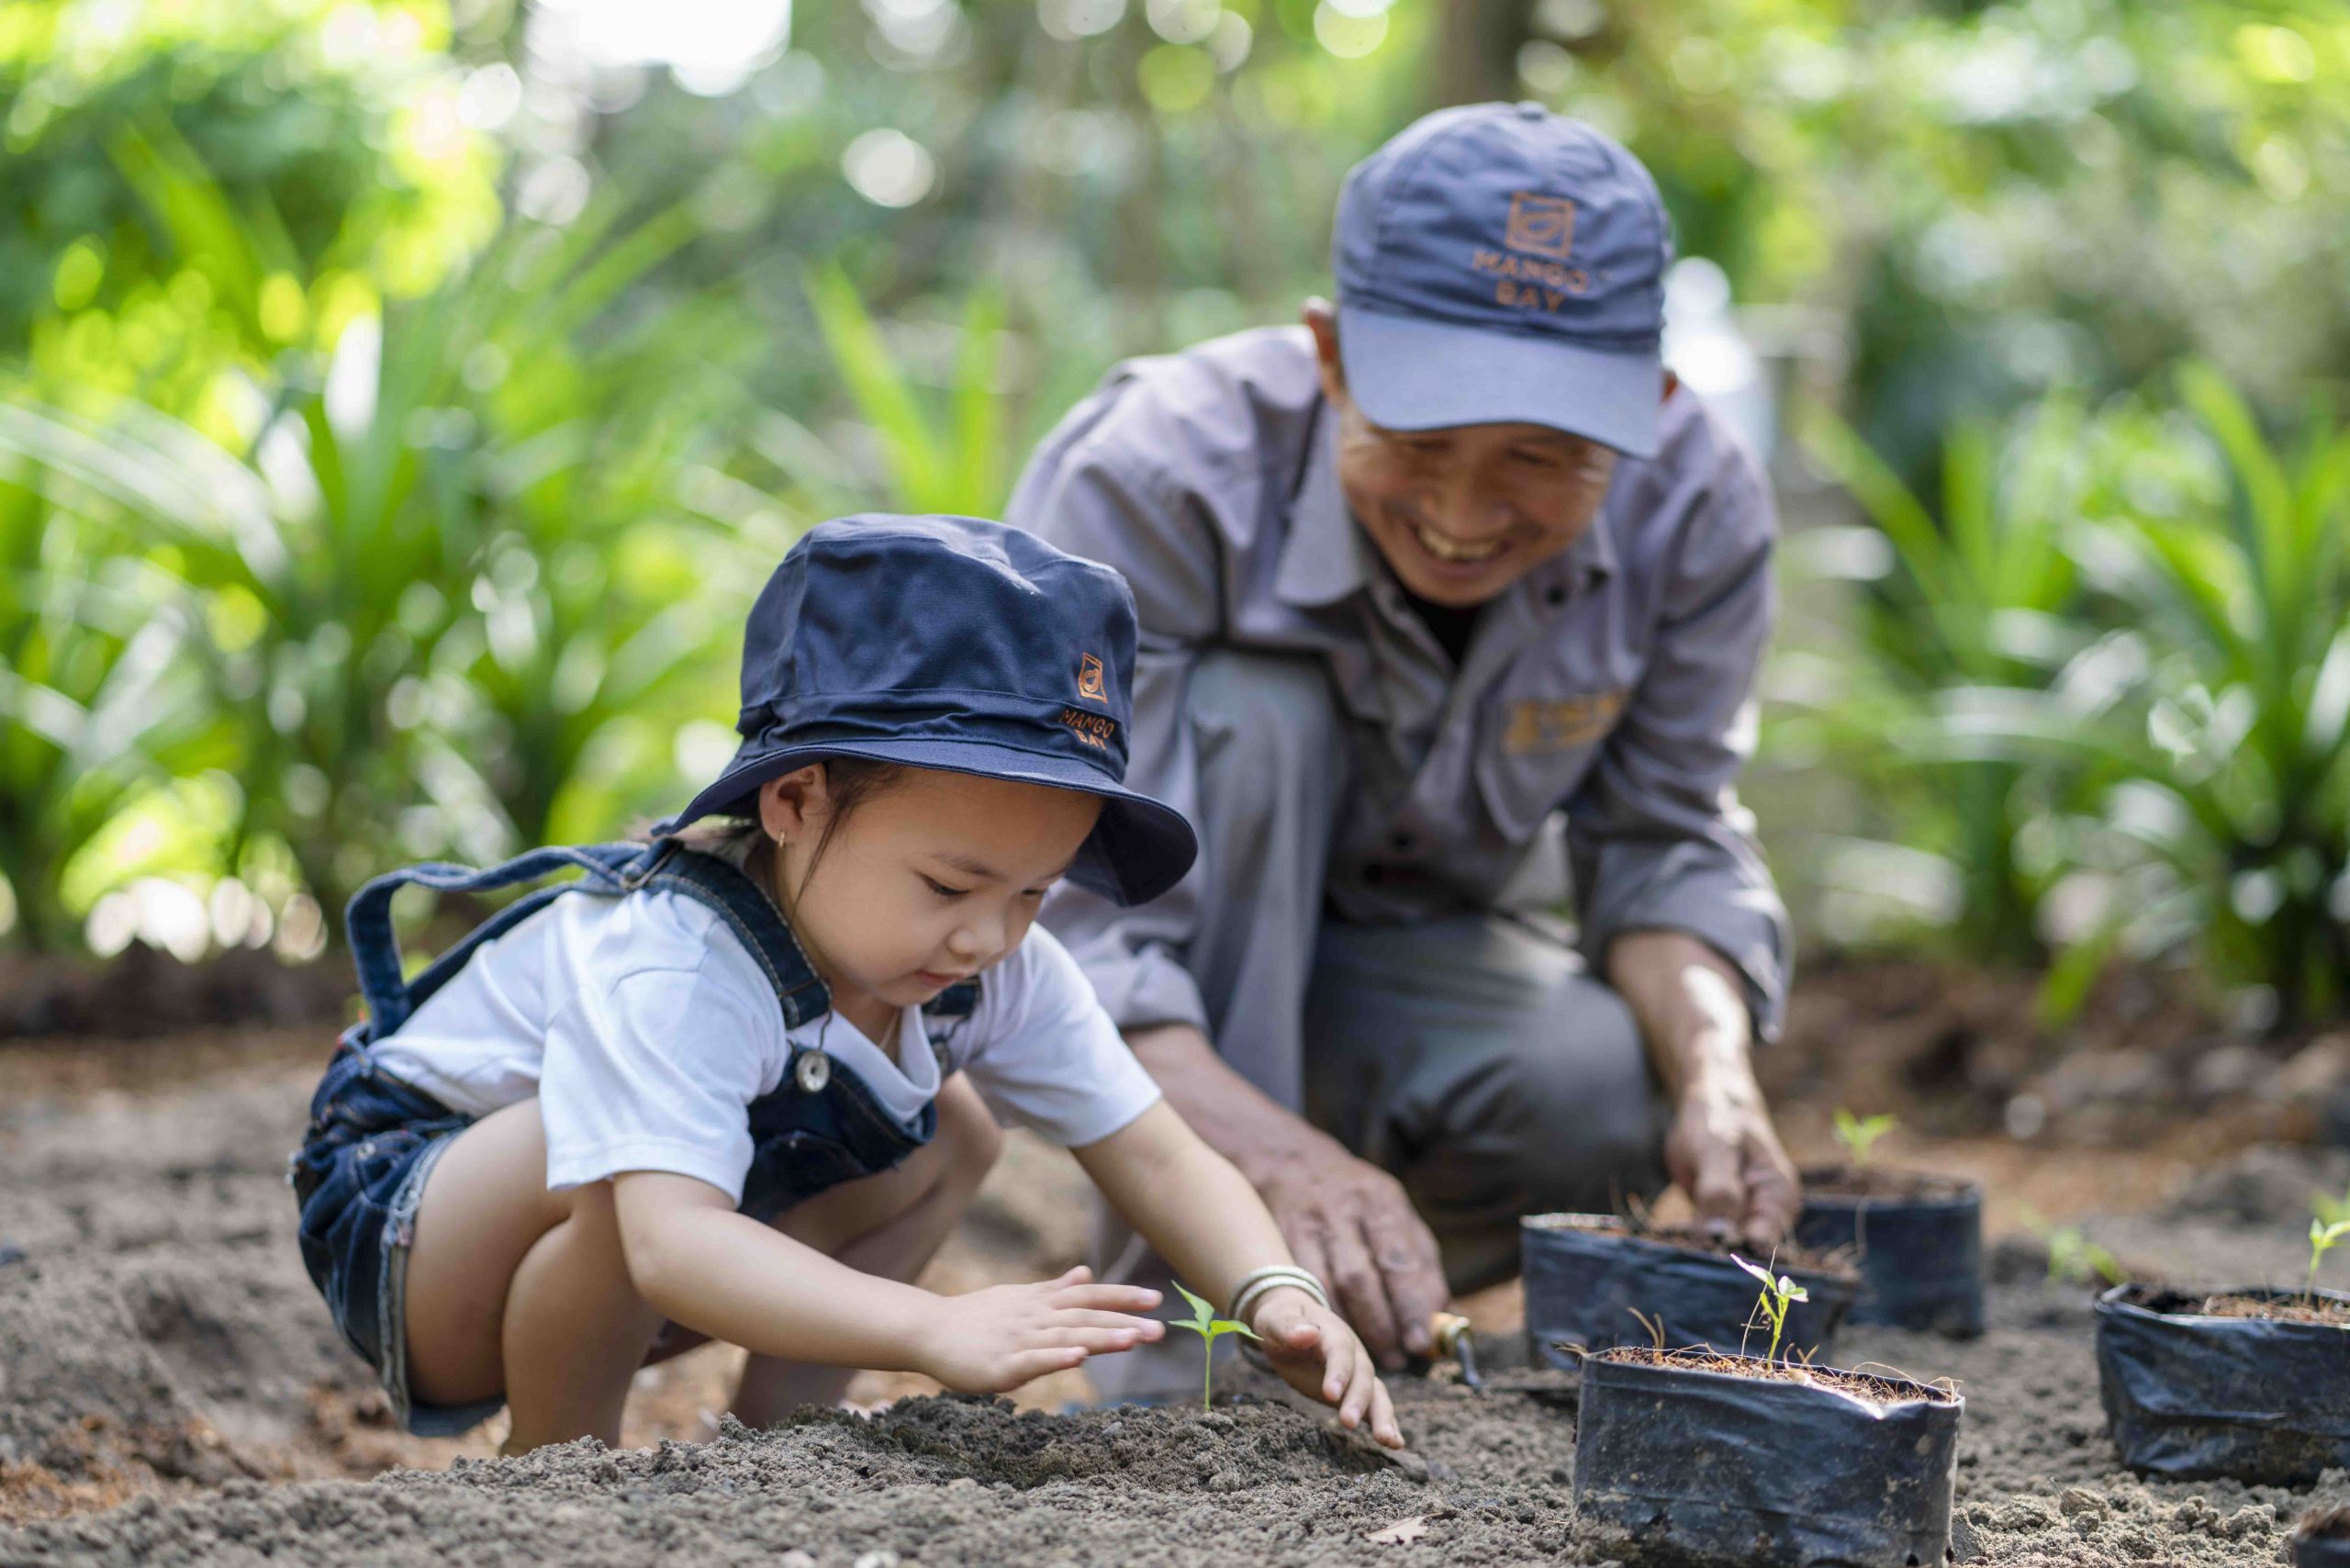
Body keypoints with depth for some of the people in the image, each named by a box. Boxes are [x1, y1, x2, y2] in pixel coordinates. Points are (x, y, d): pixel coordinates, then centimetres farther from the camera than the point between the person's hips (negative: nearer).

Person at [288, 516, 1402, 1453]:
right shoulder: (672, 973, -39)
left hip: (622, 1271, 7)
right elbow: (670, 1241, -52)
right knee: (625, 1154, -38)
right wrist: (935, 1330, -65)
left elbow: (1157, 1160, -15)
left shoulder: (999, 968, -15)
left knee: (953, 1132, -4)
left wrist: (1275, 1296, -36)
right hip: (394, 1225, -7)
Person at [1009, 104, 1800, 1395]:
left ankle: (1356, 1295, 4)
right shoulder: (1156, 479, -32)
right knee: (1246, 713, -34)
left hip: (1402, 965, 3)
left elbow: (1664, 839, -9)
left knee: (1622, 1092, -29)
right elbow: (1062, 930, -38)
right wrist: (1280, 1154, -56)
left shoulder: (1693, 506, -19)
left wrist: (1717, 1070, -31)